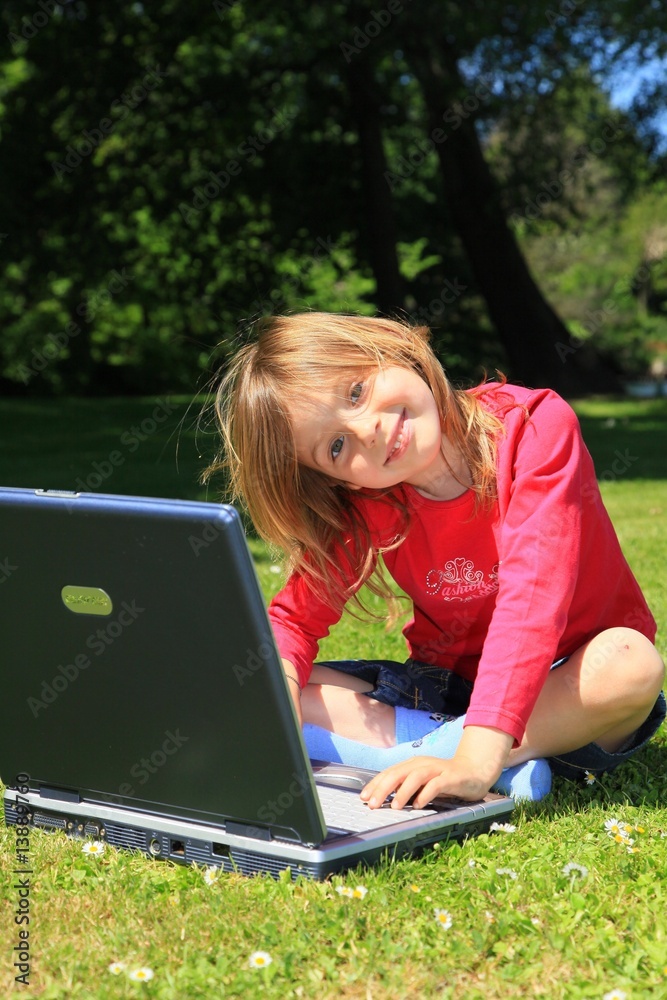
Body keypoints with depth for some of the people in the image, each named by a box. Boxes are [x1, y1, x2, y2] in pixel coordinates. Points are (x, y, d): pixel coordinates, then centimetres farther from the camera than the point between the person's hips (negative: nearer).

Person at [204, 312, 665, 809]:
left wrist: (476, 760, -43)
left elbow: (532, 594, -33)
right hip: (445, 690, 3)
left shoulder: (535, 428, -23)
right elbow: (293, 618, -3)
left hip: (566, 691, -3)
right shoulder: (365, 507, -9)